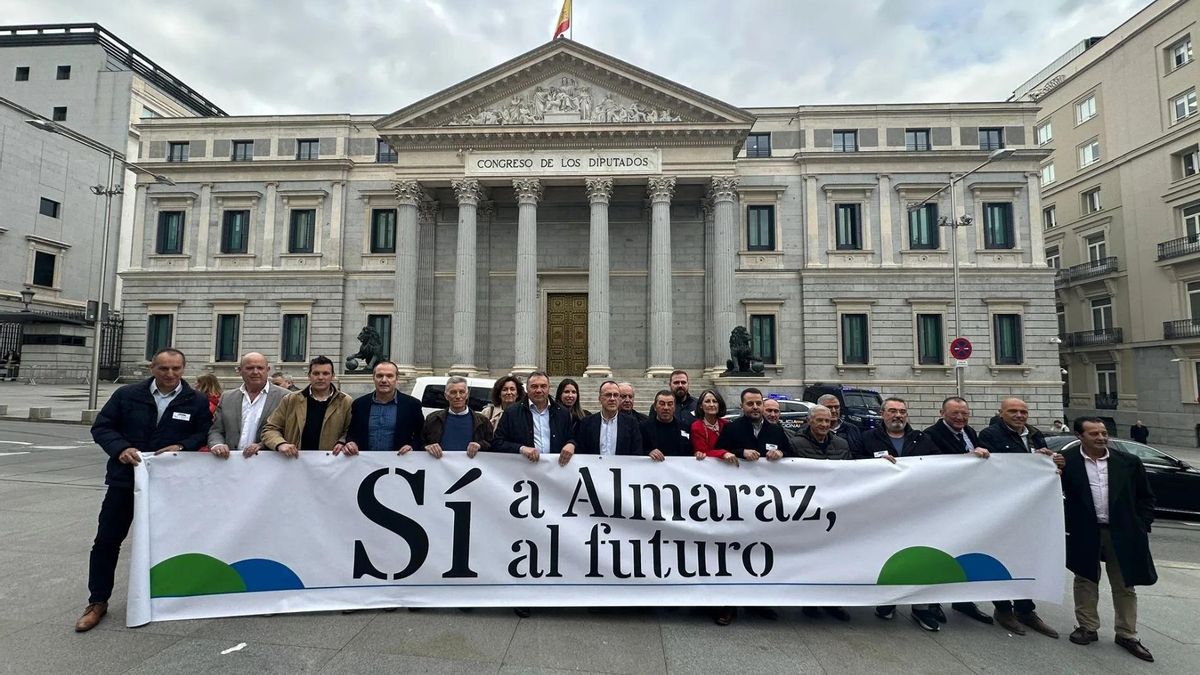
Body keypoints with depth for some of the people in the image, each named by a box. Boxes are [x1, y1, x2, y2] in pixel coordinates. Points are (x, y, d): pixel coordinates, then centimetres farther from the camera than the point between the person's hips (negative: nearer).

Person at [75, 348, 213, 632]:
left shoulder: (197, 402, -4)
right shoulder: (127, 395, -2)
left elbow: (204, 434, 2)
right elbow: (101, 426, 0)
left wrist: (182, 446, -17)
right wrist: (120, 448, -17)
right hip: (124, 479, 1)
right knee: (106, 541, 5)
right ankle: (97, 602, 21)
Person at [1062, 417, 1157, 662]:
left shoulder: (1129, 462, -1)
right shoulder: (1066, 461, -9)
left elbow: (1146, 497, 7)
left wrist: (1142, 527, 1)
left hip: (1122, 533, 2)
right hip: (1084, 533, -2)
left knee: (1125, 585, 12)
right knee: (1085, 581, 10)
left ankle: (1127, 634, 25)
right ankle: (1087, 627, 23)